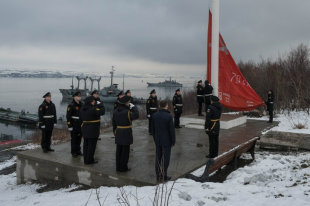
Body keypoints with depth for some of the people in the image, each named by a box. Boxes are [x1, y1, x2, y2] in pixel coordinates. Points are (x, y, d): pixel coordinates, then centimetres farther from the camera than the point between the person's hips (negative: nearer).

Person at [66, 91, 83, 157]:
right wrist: (69, 126, -17)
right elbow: (68, 116, -13)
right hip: (74, 125, -6)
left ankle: (78, 150, 24)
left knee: (79, 138, 12)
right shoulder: (71, 105, -9)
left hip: (80, 125, 6)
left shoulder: (81, 105, 10)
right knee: (74, 138, 1)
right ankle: (73, 152, 10)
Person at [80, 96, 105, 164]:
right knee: (92, 145, 2)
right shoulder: (93, 109, -21)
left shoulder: (82, 109, 5)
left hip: (85, 129, 8)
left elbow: (81, 118, 14)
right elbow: (102, 112, -20)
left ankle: (86, 159, 24)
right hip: (93, 130, -8)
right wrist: (101, 105, -5)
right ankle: (89, 160, 8)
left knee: (86, 144, 16)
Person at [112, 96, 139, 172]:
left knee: (119, 150, 13)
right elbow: (136, 115, -22)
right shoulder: (127, 112, -19)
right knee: (125, 151, 4)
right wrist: (133, 107, -10)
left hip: (118, 133, 7)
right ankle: (123, 167, 11)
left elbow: (113, 122, 10)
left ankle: (118, 167, 20)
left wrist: (115, 131, 20)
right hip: (126, 133, -7)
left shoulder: (116, 111, 4)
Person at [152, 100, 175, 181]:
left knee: (158, 158, 12)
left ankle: (158, 175, 19)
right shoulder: (169, 116, -17)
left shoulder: (155, 115, -2)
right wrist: (173, 141, -2)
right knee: (166, 158, 5)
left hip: (157, 141, 5)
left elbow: (153, 129, 6)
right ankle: (164, 175, 12)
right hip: (166, 141, -5)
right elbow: (172, 130, -14)